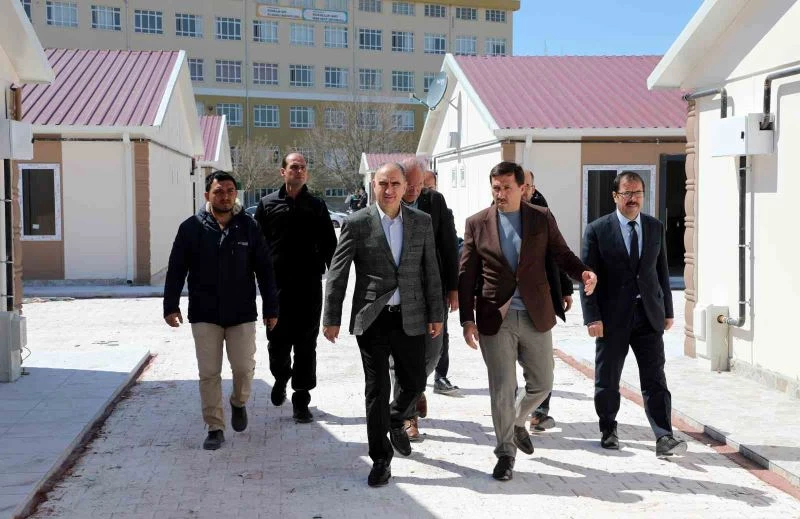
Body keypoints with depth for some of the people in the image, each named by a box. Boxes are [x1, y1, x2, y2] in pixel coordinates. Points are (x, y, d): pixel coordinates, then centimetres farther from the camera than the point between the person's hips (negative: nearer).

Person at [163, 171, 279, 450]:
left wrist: (271, 308, 2)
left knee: (244, 367, 1)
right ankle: (215, 429, 13)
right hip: (204, 314, 0)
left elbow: (264, 270, 3)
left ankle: (239, 403, 33)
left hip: (242, 313, 0)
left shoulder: (248, 226, 0)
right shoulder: (191, 228, -3)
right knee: (209, 373, 2)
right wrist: (171, 306, -6)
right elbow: (176, 270, 0)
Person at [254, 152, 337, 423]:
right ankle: (281, 378, 36)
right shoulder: (268, 204, 6)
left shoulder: (317, 205, 7)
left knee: (306, 345, 3)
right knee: (277, 342, 6)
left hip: (309, 286, 0)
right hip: (276, 286, 0)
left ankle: (301, 401, 11)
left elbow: (329, 245, 8)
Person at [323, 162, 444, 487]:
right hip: (371, 319, -2)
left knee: (414, 384, 9)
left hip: (410, 318, 3)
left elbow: (430, 271, 7)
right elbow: (337, 274, -1)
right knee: (377, 390, 2)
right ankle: (381, 459, 15)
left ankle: (395, 421, 42)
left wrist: (436, 314, 5)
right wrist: (331, 318, -3)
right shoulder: (357, 224, -4)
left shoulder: (421, 222, 4)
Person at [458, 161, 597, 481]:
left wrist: (583, 273, -17)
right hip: (496, 319, -2)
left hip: (536, 317, 2)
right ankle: (505, 454, 17)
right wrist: (467, 319, -4)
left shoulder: (542, 219, 4)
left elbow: (562, 255, 5)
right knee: (502, 390, 1)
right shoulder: (477, 223, 1)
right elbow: (466, 275, 2)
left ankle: (518, 422, 41)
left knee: (541, 383, 11)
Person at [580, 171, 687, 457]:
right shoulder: (597, 230, -4)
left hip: (649, 315, 2)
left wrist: (667, 310, 11)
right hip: (613, 316, -2)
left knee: (655, 379, -4)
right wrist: (592, 317, -13)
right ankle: (608, 431, 26)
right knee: (607, 379, 9)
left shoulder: (655, 228, 8)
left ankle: (664, 438, -7)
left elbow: (662, 271, 13)